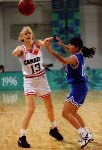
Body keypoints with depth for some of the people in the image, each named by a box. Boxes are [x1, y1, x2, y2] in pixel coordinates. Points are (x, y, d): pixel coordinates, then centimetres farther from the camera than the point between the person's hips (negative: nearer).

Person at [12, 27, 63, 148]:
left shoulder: (37, 44, -5)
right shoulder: (21, 48, -11)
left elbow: (44, 43, -27)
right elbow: (14, 54, -33)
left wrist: (47, 41, -51)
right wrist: (18, 50, -57)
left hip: (42, 79, 4)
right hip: (29, 81, -3)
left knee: (50, 107, 16)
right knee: (31, 108, -18)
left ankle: (53, 129, 40)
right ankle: (22, 137, -12)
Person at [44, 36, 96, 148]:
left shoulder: (75, 58, -17)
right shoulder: (79, 55, 9)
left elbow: (64, 61, -40)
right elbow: (72, 52, 36)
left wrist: (50, 50, -46)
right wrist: (62, 45, 30)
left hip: (78, 88, -10)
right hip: (82, 88, 10)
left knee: (65, 113, -10)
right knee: (73, 113, 21)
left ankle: (84, 135, -13)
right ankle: (87, 135, 23)